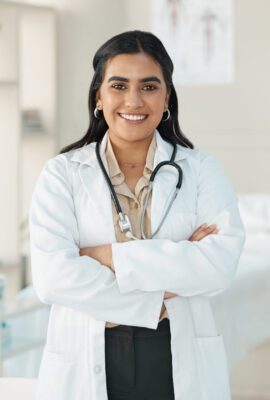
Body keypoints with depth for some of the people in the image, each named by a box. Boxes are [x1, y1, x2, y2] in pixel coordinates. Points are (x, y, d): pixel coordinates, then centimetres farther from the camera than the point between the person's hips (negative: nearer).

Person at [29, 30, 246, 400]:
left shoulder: (202, 170, 2)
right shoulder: (62, 174, -1)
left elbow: (221, 264, -13)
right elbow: (53, 278, -14)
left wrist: (109, 257, -16)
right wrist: (163, 291, -16)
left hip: (182, 364, 1)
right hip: (86, 366, 0)